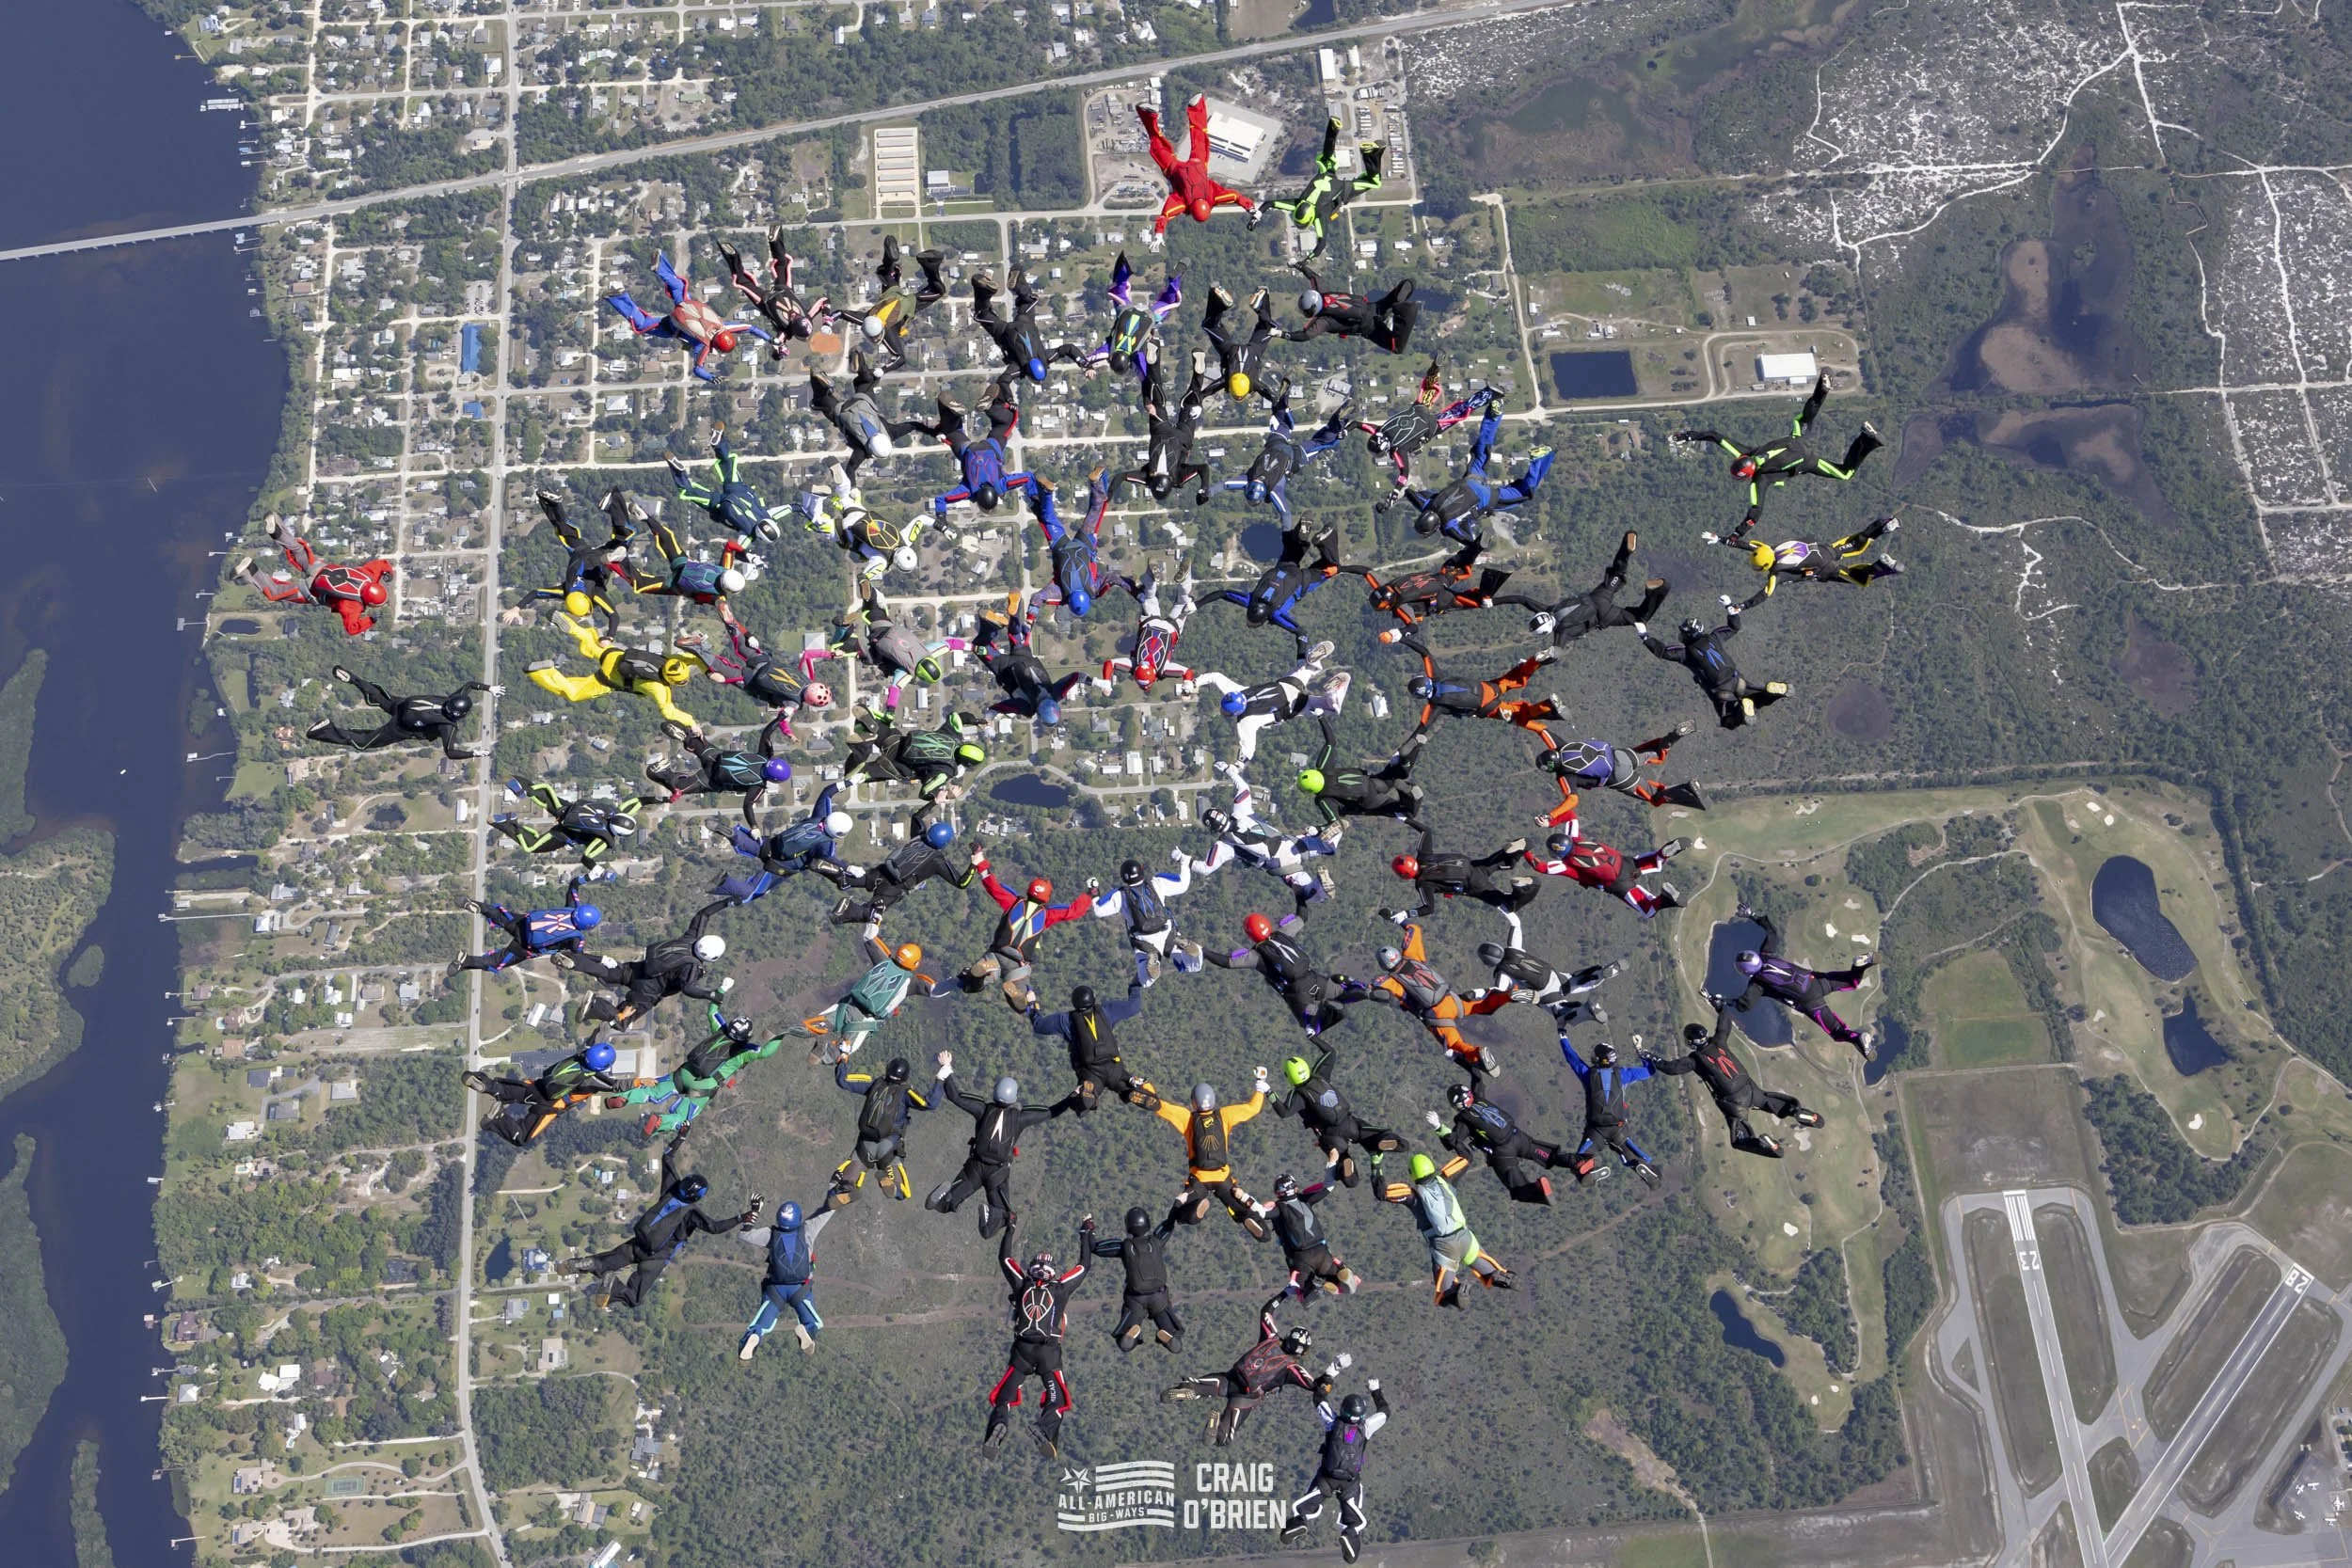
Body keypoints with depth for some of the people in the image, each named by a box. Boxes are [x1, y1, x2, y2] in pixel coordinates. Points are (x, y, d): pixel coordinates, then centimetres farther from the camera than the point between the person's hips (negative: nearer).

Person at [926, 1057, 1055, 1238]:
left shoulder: (984, 1109, -11)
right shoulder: (1020, 1117, -13)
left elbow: (955, 1096, -9)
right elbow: (1050, 1112, -5)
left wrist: (946, 1068, -1)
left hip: (975, 1166, 2)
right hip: (999, 1172, -1)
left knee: (946, 1204, 12)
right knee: (1003, 1214, 8)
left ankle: (946, 1193, -25)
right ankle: (991, 1212, -28)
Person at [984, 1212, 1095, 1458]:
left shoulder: (1022, 1284, 12)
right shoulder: (1061, 1288, 10)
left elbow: (1004, 1258, 26)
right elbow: (1084, 1264, 20)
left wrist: (1010, 1229, 36)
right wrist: (1085, 1234, 31)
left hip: (1022, 1348, 1)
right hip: (1050, 1350, -1)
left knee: (1005, 1392, 6)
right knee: (1056, 1396, 4)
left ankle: (998, 1424, -25)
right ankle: (1047, 1435, -23)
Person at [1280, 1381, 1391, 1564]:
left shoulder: (1333, 1422, -4)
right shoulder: (1365, 1427, -4)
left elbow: (1319, 1400, 13)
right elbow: (1384, 1412, 15)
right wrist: (1375, 1390, 26)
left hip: (1326, 1477, 0)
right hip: (1351, 1481, 0)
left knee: (1302, 1506, 8)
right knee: (1356, 1520, 12)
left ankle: (1300, 1522, -26)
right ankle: (1351, 1534, -23)